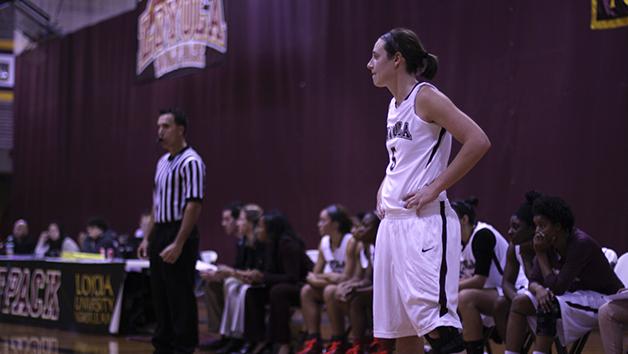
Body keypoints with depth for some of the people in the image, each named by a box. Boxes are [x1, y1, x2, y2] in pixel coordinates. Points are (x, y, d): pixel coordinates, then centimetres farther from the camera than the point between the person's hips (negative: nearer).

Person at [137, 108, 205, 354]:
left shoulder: (190, 162, -14)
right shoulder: (163, 162, 16)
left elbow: (194, 205, -20)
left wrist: (178, 244, -24)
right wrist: (149, 237, 17)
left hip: (179, 234, -9)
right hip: (161, 233, 9)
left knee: (181, 297, -6)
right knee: (160, 295, 12)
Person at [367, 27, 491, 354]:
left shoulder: (425, 97, -9)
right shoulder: (395, 105, 16)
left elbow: (478, 142, -19)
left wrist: (435, 188, -17)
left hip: (424, 222, -9)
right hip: (393, 222, 9)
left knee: (435, 322, -16)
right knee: (400, 326, 10)